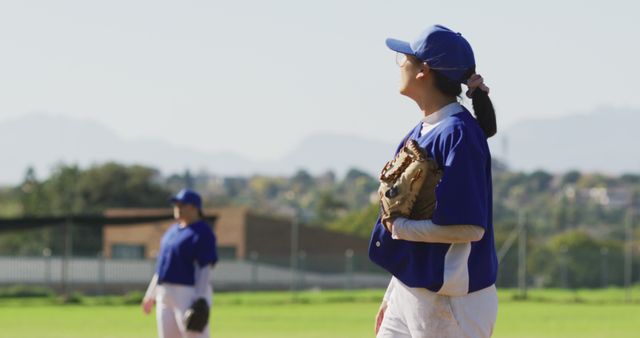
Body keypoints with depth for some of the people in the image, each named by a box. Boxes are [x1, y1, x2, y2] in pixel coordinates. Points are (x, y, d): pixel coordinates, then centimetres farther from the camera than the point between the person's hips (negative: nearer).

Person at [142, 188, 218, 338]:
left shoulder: (202, 232, -10)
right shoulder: (173, 230, 18)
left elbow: (204, 269, -16)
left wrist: (200, 301, -24)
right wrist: (151, 294, 22)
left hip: (189, 294, -9)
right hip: (165, 295, 9)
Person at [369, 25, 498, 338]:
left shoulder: (458, 135, -17)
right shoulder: (420, 132, 12)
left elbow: (469, 227, -23)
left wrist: (399, 227, -14)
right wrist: (391, 297, 18)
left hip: (452, 301, -10)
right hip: (409, 294, 10)